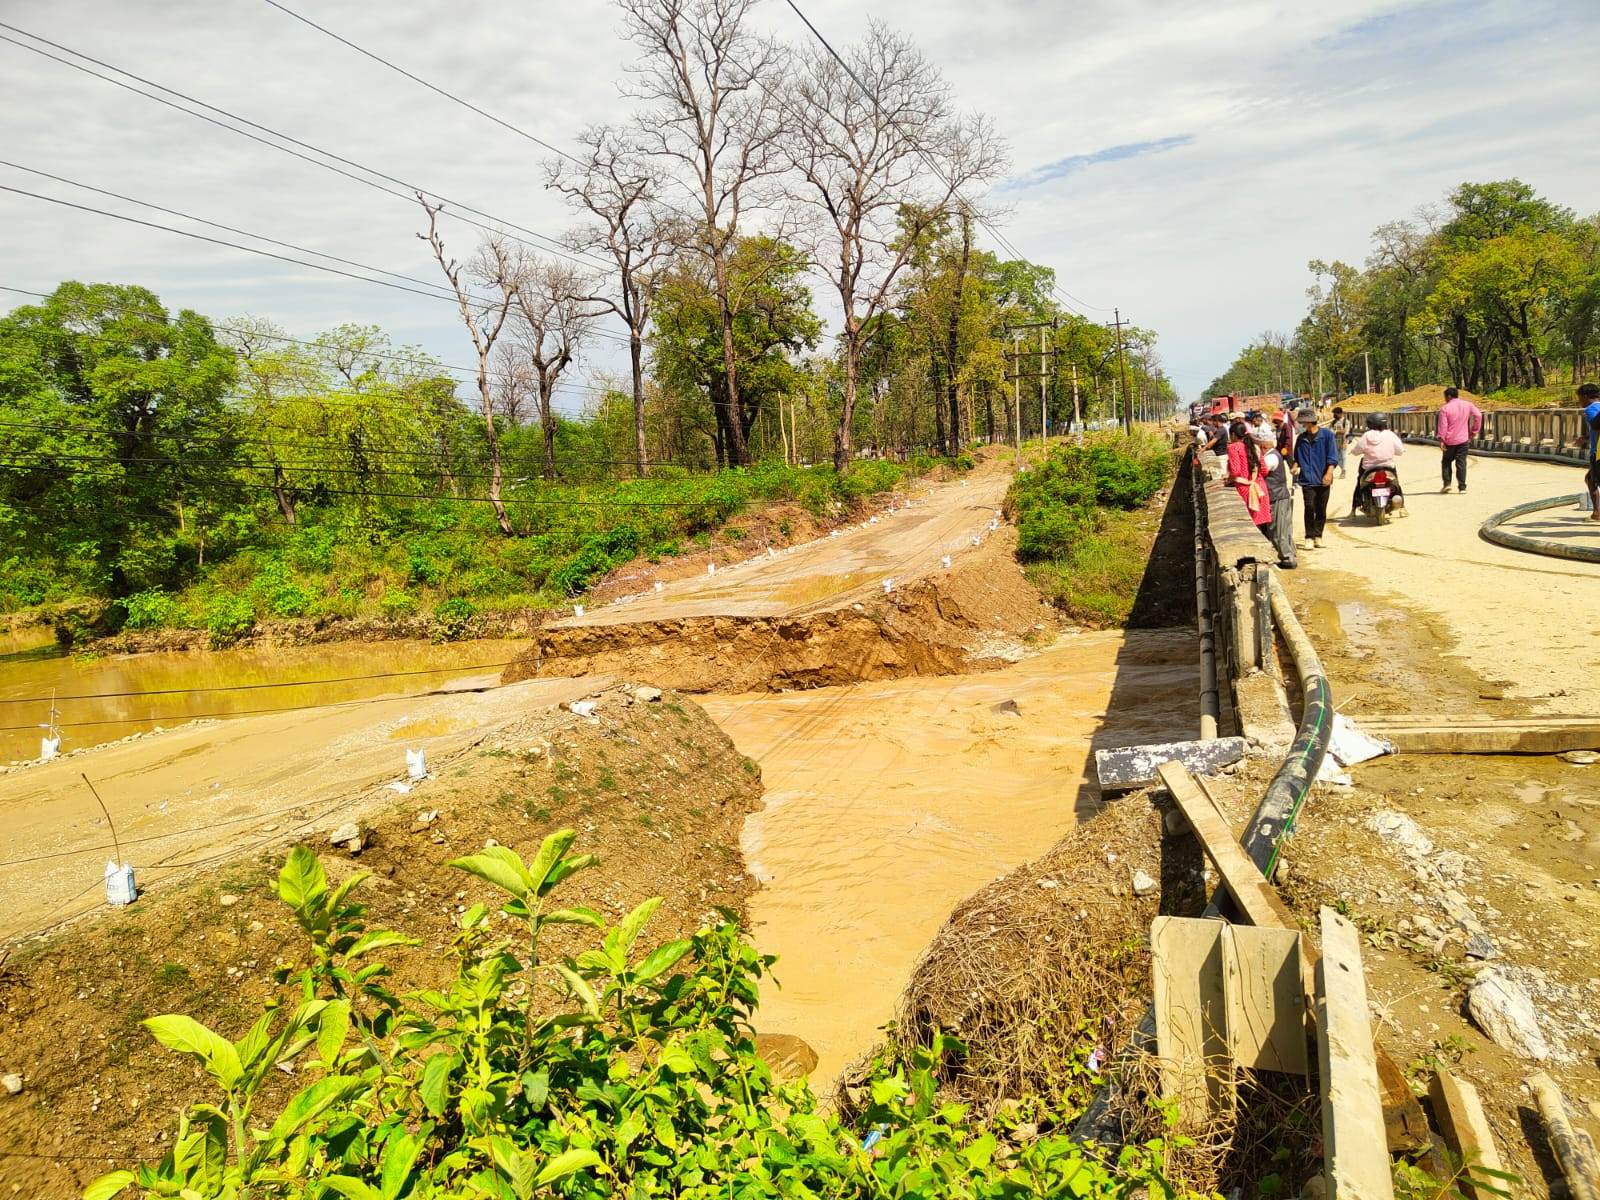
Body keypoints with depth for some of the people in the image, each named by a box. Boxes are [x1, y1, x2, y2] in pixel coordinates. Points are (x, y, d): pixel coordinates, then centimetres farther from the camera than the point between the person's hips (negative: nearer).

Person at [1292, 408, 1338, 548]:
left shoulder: (1327, 434, 0)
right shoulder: (1301, 438, 9)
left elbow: (1333, 457, -3)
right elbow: (1298, 457, 19)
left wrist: (1329, 473, -14)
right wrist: (1295, 466, -2)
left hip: (1323, 479, -1)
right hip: (1307, 479, 1)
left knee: (1321, 509, 6)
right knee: (1309, 508, -9)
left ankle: (1318, 536, 18)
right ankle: (1309, 537, -5)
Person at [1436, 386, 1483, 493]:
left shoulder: (1445, 408, -9)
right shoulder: (1467, 405, 2)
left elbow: (1442, 425, -13)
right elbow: (1478, 415, 0)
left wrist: (1441, 440, -12)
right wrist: (1474, 431, 9)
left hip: (1449, 441, -2)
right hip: (1463, 440, 3)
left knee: (1446, 461, 14)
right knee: (1461, 463, 4)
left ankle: (1447, 483, 4)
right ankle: (1462, 487, 0)